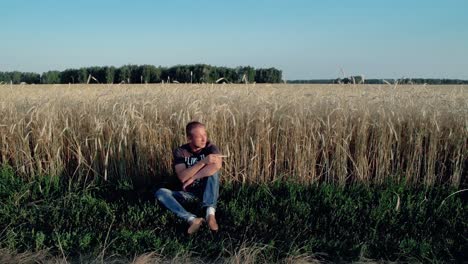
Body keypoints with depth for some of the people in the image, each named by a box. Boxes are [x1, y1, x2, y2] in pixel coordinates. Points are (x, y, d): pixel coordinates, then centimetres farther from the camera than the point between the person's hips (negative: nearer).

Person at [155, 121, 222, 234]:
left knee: (213, 170, -29)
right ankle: (192, 219, -42)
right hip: (189, 193, 2)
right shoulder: (180, 151, -8)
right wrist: (203, 162, -34)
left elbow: (217, 165, -33)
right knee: (160, 193, -22)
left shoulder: (210, 147, -10)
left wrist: (193, 178, -30)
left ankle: (210, 213, -39)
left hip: (208, 192, -1)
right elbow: (182, 177, -24)